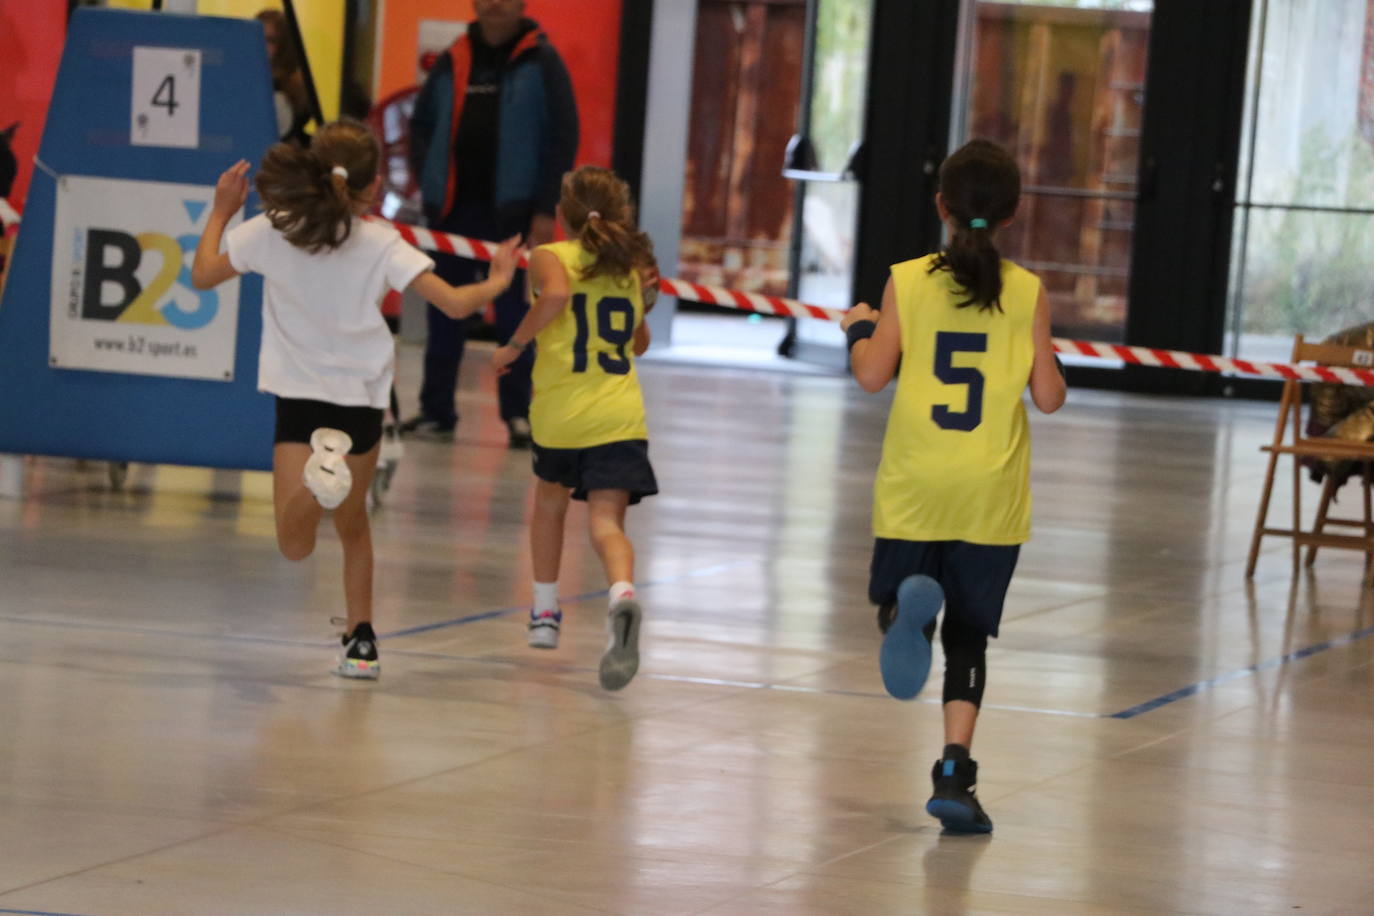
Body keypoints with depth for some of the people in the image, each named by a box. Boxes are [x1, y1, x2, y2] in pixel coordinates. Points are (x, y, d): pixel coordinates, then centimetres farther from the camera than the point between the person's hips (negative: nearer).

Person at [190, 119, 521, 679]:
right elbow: (455, 303, -10)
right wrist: (496, 283, 11)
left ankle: (316, 482, -39)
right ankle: (361, 643, 25)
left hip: (301, 400, -2)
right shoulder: (381, 244, -5)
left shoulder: (271, 231, -4)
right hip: (363, 401, 2)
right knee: (352, 524, 25)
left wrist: (221, 212, 21)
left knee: (295, 545, -9)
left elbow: (202, 276, 7)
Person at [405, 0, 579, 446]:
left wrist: (546, 210, -9)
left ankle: (518, 413, 5)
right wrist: (428, 183, 4)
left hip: (513, 211, -4)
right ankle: (436, 411, 11)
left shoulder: (541, 62, 0)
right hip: (454, 207, 4)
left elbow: (564, 137, -3)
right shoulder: (454, 61, 11)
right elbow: (422, 124, 19)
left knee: (515, 312, -2)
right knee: (445, 313, 5)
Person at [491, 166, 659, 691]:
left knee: (550, 500, 26)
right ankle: (622, 594, -40)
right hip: (620, 414, 1)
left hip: (560, 413, -1)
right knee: (606, 520, -8)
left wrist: (514, 345, -13)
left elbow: (555, 294, -24)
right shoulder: (632, 267, 14)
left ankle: (545, 612, 35)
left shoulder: (549, 258, 1)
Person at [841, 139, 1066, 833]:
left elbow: (873, 375, -8)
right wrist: (1049, 362, 18)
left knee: (894, 603, 13)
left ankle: (908, 609, -24)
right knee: (968, 636, 7)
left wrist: (860, 328, 12)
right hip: (991, 496, 0)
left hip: (914, 490, 0)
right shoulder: (1028, 293, -3)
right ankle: (954, 772, -5)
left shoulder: (907, 282, -3)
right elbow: (1048, 397, -4)